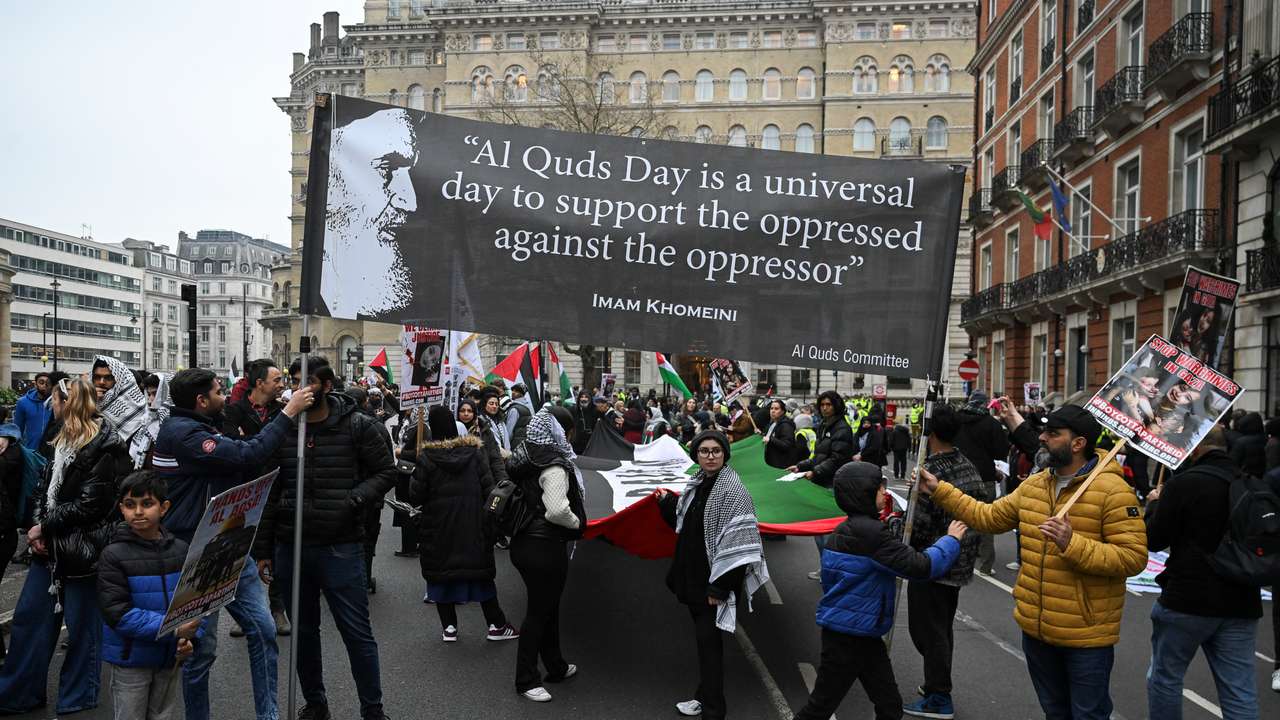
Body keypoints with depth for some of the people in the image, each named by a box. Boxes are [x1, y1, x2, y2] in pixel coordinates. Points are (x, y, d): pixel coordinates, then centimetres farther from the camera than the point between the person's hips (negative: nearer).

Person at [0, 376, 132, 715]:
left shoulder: (103, 447, -16)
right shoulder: (62, 440, 12)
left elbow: (88, 504, -19)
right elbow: (45, 488, 12)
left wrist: (45, 527, -13)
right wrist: (37, 528, -3)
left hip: (81, 547, -8)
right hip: (50, 546, 8)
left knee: (82, 624, 6)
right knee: (28, 615, 13)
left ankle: (77, 699, 22)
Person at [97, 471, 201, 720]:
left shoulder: (181, 551, 0)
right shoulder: (114, 555, -11)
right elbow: (117, 612, -18)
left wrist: (191, 637, -15)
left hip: (171, 658, 4)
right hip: (130, 661, -3)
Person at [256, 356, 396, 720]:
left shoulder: (358, 427, -5)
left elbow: (385, 473, -1)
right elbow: (268, 494, 8)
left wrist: (351, 501, -18)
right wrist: (262, 550, 6)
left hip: (340, 549, -4)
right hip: (290, 549, 4)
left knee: (357, 633, 2)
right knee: (303, 632, 17)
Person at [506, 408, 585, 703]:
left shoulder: (526, 456, 6)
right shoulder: (554, 466, -20)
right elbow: (557, 510, -28)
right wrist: (578, 522, -9)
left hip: (523, 542, 9)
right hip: (545, 546, -9)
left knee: (547, 606, 20)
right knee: (539, 612, 3)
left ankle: (556, 667, 34)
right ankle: (526, 680, 13)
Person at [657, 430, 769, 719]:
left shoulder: (731, 489, -18)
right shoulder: (697, 483, 7)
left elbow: (737, 542, -23)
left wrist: (719, 586, -23)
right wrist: (668, 502, 7)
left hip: (713, 577, -8)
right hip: (694, 575, 8)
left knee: (708, 640, -2)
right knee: (703, 637, 18)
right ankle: (706, 695, 33)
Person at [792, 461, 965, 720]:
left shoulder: (847, 529, 7)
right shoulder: (871, 532, -23)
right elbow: (921, 567, -23)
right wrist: (951, 540, -7)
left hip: (865, 634, 9)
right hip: (848, 637, -9)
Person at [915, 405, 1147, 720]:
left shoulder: (1112, 490, -17)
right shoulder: (1033, 484, 5)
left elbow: (1133, 557, -21)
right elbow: (988, 517, 11)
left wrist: (1072, 545, -30)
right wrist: (939, 490, 9)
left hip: (1086, 635, -7)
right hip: (1036, 627, 7)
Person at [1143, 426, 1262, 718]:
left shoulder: (1183, 483, -14)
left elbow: (1154, 540, -9)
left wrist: (1153, 504, 7)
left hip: (1187, 599, -5)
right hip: (1241, 603, 5)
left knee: (1165, 677, 12)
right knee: (1240, 691, 9)